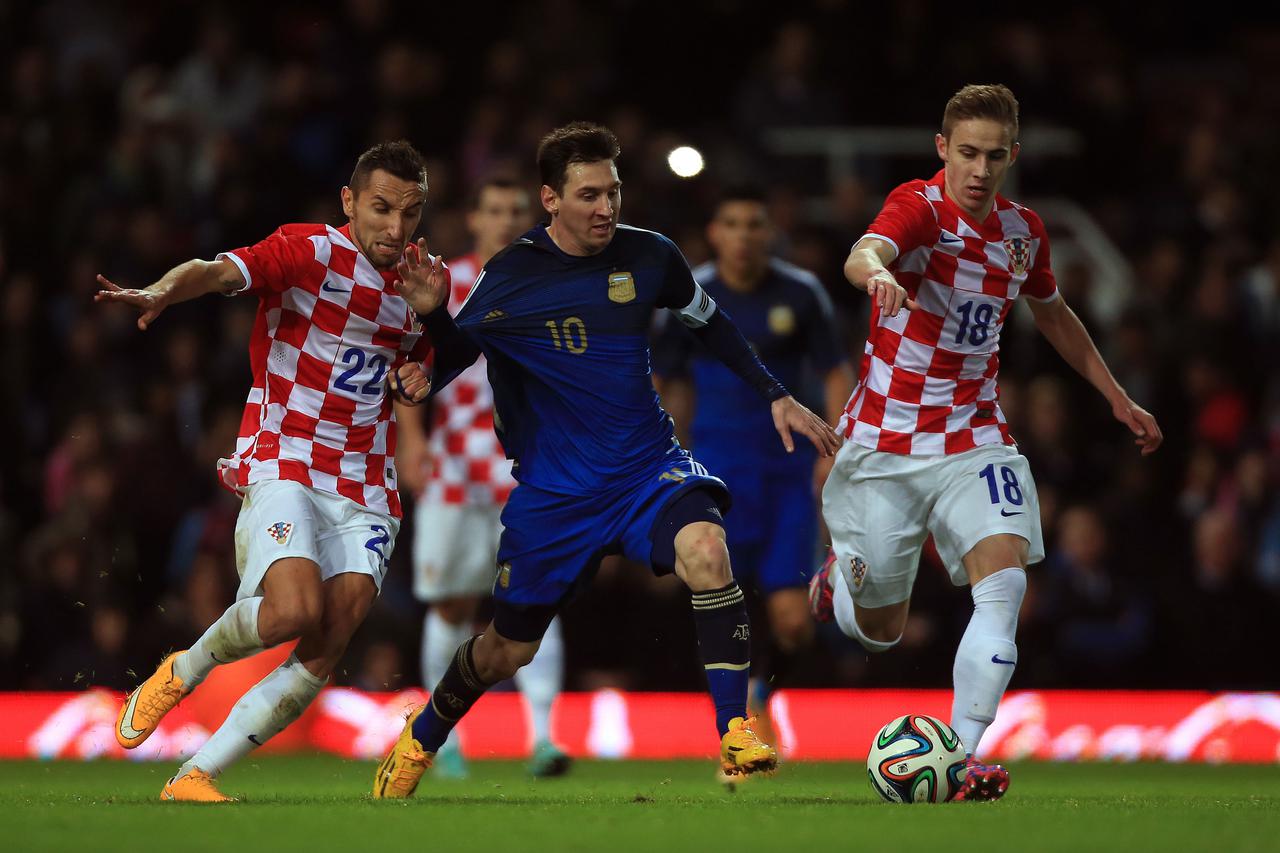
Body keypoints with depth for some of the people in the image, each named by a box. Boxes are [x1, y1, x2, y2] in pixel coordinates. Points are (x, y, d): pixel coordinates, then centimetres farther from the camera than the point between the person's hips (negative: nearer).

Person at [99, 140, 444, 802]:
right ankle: (184, 670, 3)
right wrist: (163, 291, -49)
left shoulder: (425, 278, 9)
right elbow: (219, 272, -27)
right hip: (282, 465, -5)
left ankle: (194, 778, 0)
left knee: (324, 654, -10)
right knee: (296, 609, -28)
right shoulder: (307, 251, -9)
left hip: (365, 487, 5)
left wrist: (418, 378, 1)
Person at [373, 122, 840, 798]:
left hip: (649, 465, 1)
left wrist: (776, 396, 12)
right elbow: (446, 367, -10)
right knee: (507, 650, 10)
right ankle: (419, 741, 40)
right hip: (553, 484, -1)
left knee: (706, 551, -31)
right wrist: (432, 314, -30)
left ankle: (736, 735, -28)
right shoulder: (510, 278, -12)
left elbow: (709, 324, 16)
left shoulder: (648, 257, -3)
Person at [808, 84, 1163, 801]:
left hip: (975, 435, 3)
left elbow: (1054, 315, 24)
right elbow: (864, 252, -38)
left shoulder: (1023, 231, 3)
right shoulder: (920, 205, -15)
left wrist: (1118, 398, 25)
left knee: (1004, 583, -23)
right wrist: (877, 274, -63)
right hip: (887, 439, -3)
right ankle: (840, 576, 45)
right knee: (879, 632, 8)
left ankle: (961, 756, -23)